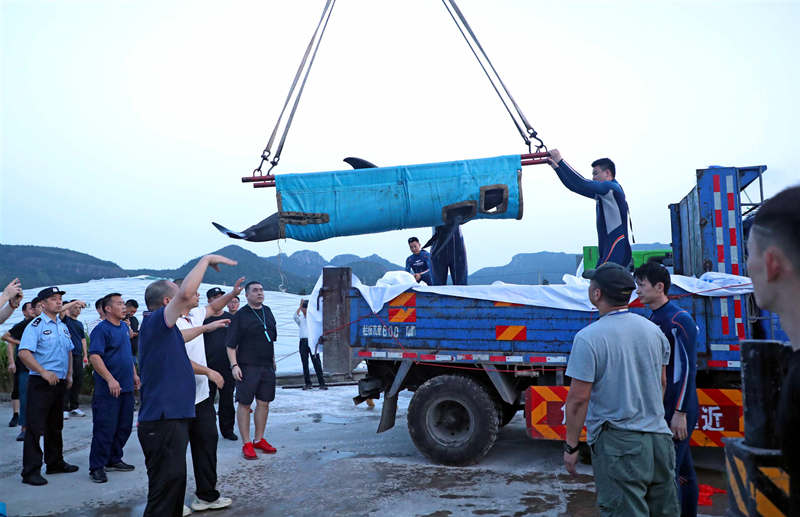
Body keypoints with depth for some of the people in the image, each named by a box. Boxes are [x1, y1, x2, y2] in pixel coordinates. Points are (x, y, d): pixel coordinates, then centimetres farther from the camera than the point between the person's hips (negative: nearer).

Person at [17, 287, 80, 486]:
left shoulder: (63, 326, 14)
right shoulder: (36, 325, -10)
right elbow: (24, 353, -20)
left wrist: (69, 374, 17)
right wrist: (44, 372, -26)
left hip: (60, 383, 8)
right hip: (40, 384, -8)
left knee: (55, 426, 17)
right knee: (35, 427, -5)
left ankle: (55, 462, 29)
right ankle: (31, 471, 1)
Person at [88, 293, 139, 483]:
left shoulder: (125, 327, 13)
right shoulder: (101, 329, -13)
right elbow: (94, 357, -21)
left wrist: (134, 374, 22)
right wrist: (110, 380, -27)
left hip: (126, 388, 8)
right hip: (107, 389, -8)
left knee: (124, 427, 14)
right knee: (105, 429, -3)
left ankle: (114, 460, 27)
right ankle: (96, 467, 7)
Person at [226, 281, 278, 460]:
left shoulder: (267, 312, 13)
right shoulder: (240, 316, -5)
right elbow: (231, 345, -6)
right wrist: (234, 365, -15)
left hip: (267, 366, 6)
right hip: (247, 366, -6)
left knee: (264, 403, 10)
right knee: (244, 404, -1)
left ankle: (259, 439, 22)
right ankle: (247, 444, 7)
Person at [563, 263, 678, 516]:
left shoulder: (588, 338, -16)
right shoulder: (653, 330, 6)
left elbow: (579, 398, -16)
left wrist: (571, 446, -6)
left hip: (617, 444, -6)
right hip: (659, 436, 7)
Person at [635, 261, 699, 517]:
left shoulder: (678, 320, -14)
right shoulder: (654, 319, 14)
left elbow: (687, 368, -18)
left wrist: (679, 413, -20)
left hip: (677, 411, -9)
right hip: (663, 409, 9)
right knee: (683, 471, 16)